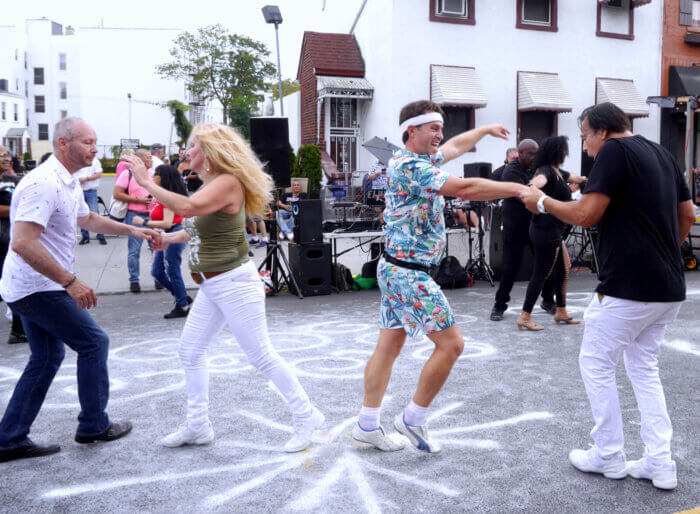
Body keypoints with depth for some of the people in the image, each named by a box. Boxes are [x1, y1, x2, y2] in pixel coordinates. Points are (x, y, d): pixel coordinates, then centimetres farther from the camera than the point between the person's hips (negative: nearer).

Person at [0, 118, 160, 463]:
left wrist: (134, 231, 23)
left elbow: (88, 219, 30)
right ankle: (93, 425, 13)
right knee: (93, 343, -2)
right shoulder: (44, 183, -22)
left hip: (33, 287, 10)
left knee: (47, 358, 15)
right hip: (38, 287, -10)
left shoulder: (69, 183, 11)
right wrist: (71, 282, -29)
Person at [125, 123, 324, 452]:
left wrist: (148, 184, -25)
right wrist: (170, 237, 17)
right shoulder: (209, 185, 10)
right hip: (211, 286, 10)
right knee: (190, 351, 13)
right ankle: (197, 426, 26)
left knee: (261, 356, -2)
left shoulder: (227, 182, -18)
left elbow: (186, 207, -34)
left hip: (233, 282, -10)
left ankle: (305, 416, 13)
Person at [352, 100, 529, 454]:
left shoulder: (421, 159, 12)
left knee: (389, 346, 12)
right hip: (409, 272, -10)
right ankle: (413, 420, 7)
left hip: (397, 269, 10)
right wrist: (519, 189, -20)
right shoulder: (409, 166, -18)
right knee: (451, 343, -5)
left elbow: (455, 146, 32)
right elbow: (464, 188, -26)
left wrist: (486, 129, 43)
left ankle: (367, 425, 19)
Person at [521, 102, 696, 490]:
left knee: (595, 364, 7)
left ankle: (608, 457, 17)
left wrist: (542, 202, -3)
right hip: (668, 287, 9)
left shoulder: (614, 151, -11)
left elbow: (586, 215, -18)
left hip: (628, 287, -9)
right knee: (644, 369, 18)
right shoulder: (661, 153, 14)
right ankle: (660, 464, 19)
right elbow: (688, 215, 18)